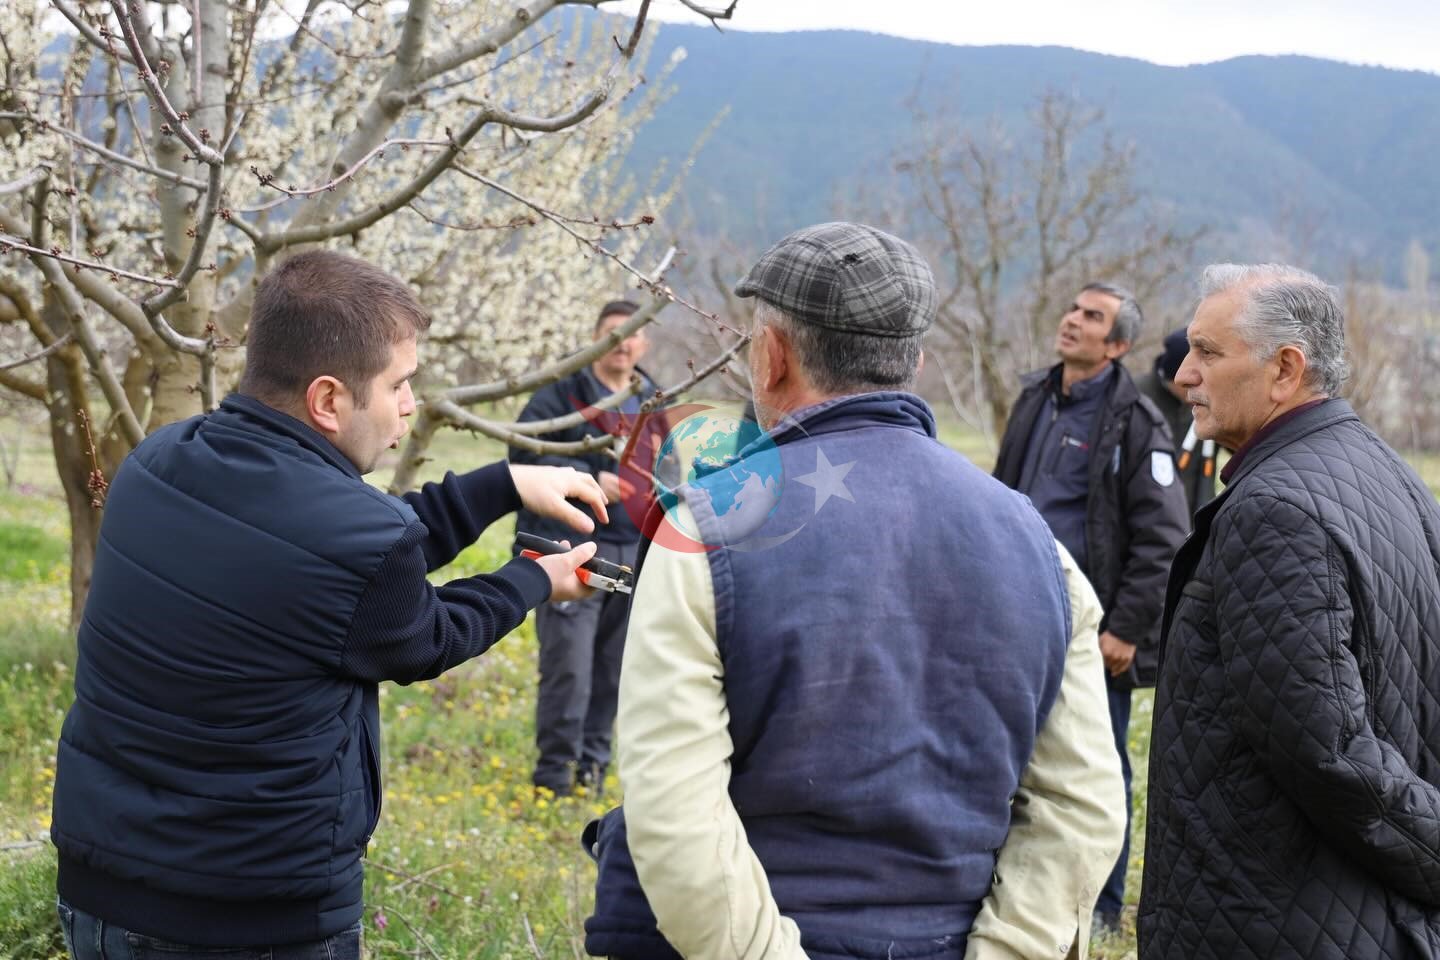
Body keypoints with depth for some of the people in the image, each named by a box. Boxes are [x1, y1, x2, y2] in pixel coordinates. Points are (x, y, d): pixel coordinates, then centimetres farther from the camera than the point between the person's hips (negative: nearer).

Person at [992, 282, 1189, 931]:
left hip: (1093, 628, -7)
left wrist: (1126, 628, -16)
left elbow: (1161, 538, -14)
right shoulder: (1035, 401, 10)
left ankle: (1101, 906, 18)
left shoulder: (1136, 423, -11)